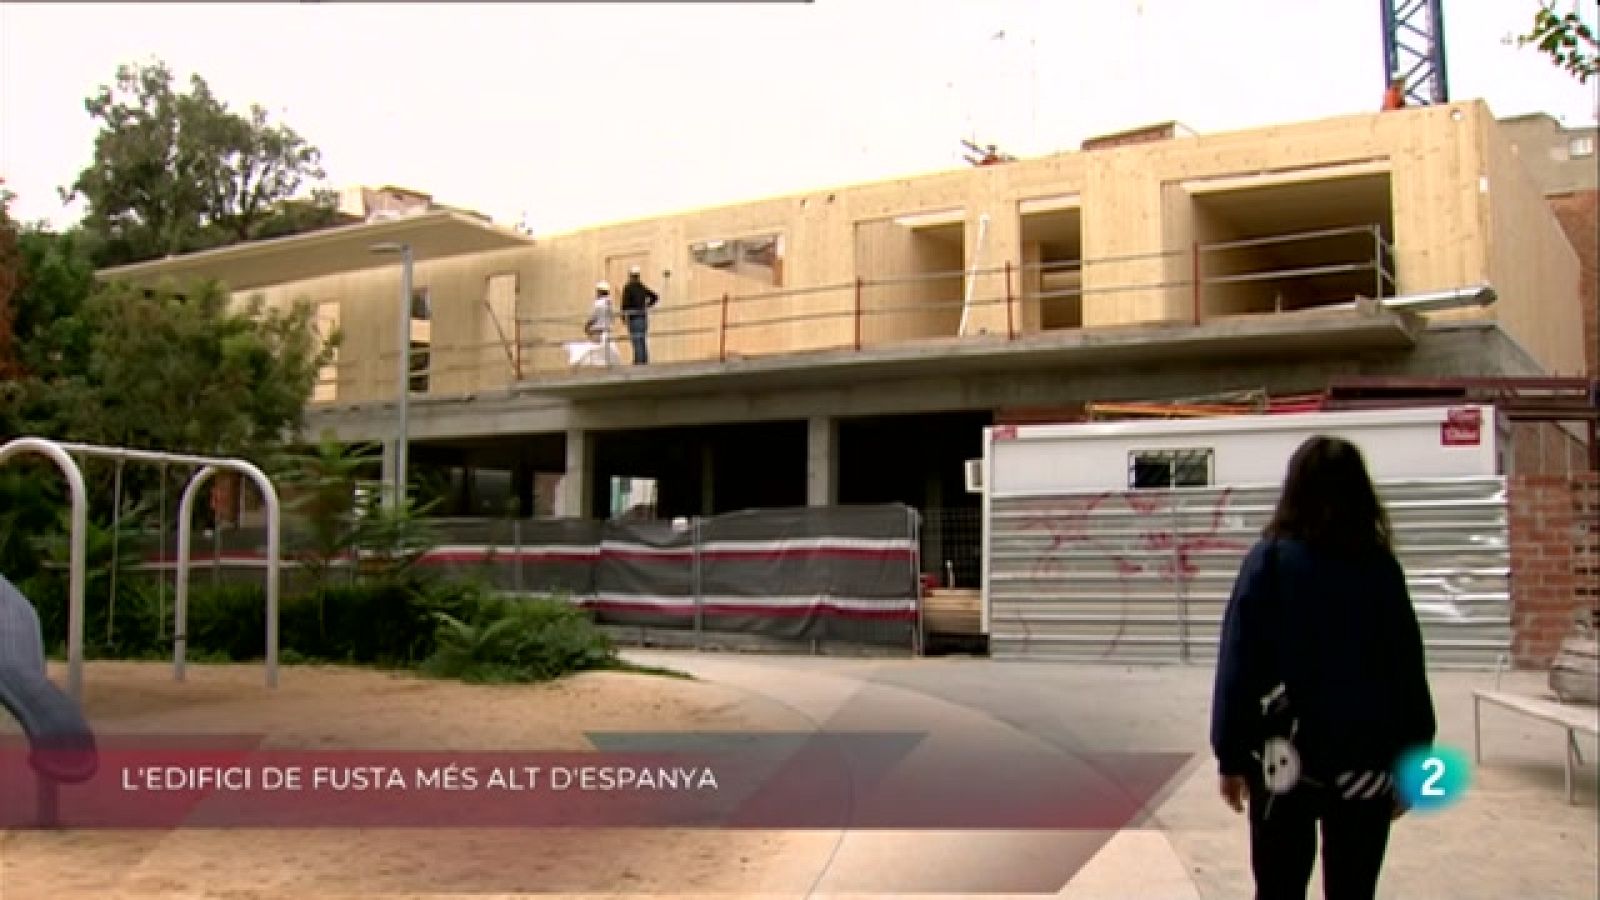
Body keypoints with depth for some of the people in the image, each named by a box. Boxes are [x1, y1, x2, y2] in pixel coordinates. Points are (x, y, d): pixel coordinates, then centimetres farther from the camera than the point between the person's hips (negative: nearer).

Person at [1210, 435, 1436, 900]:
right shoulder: (1382, 568, 0)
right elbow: (1409, 671, 2)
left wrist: (1231, 755, 2)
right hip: (1366, 764, 2)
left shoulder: (1269, 560, -5)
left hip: (1286, 760, -1)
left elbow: (1238, 664, -5)